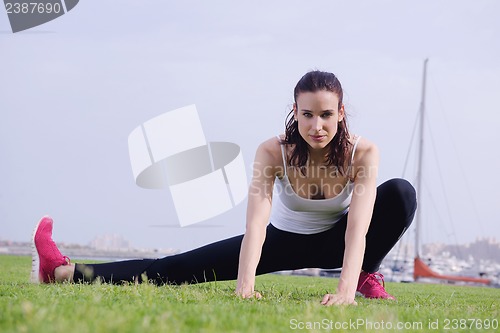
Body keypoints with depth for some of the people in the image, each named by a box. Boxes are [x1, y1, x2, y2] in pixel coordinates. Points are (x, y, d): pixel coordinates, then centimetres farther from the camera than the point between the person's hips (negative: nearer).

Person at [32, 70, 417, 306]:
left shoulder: (363, 153, -28)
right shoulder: (273, 152, -27)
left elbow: (358, 228, -38)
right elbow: (255, 225, -39)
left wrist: (347, 288, -55)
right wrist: (245, 286, -55)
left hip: (335, 240, 0)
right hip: (284, 238, 0)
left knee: (401, 193, -29)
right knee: (182, 267, -14)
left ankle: (367, 278, -8)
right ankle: (64, 271, -15)